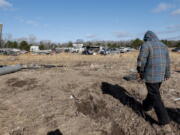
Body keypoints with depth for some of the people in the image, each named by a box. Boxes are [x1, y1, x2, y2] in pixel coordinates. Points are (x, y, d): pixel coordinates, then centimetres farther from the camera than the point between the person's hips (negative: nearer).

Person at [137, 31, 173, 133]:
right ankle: (146, 106, 47)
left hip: (150, 76, -7)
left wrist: (141, 72, 0)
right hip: (160, 75, 7)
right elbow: (167, 62, 15)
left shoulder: (146, 45, -10)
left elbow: (141, 61, -16)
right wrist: (167, 74, 24)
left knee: (156, 98, 1)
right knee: (153, 92, 25)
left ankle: (165, 122, 6)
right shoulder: (163, 46, 10)